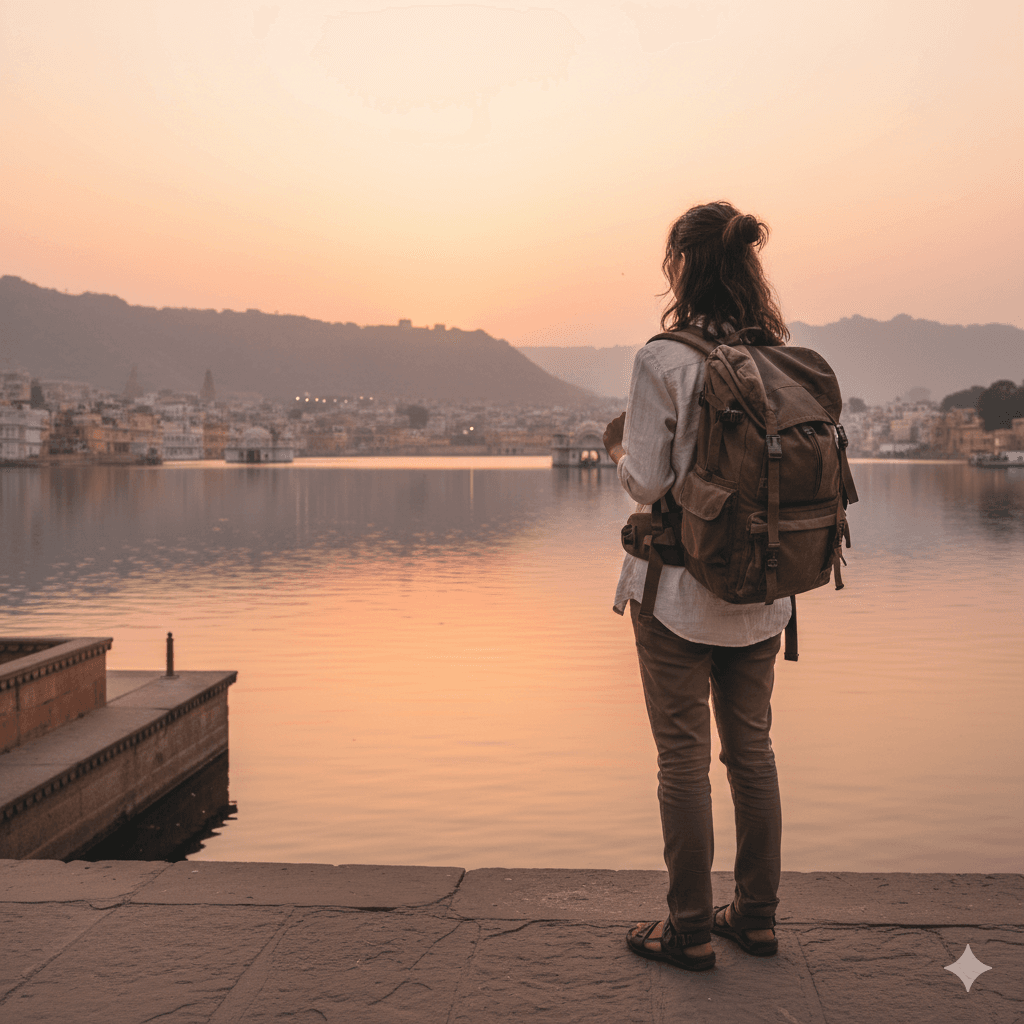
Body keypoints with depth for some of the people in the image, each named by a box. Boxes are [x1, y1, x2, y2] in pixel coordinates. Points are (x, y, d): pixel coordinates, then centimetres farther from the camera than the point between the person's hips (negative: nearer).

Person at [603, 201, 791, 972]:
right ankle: (757, 915, 27)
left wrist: (621, 453, 6)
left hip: (680, 587, -5)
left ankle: (690, 928, 16)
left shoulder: (664, 359, -15)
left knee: (684, 757, 5)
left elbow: (647, 483, -15)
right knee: (752, 749, 15)